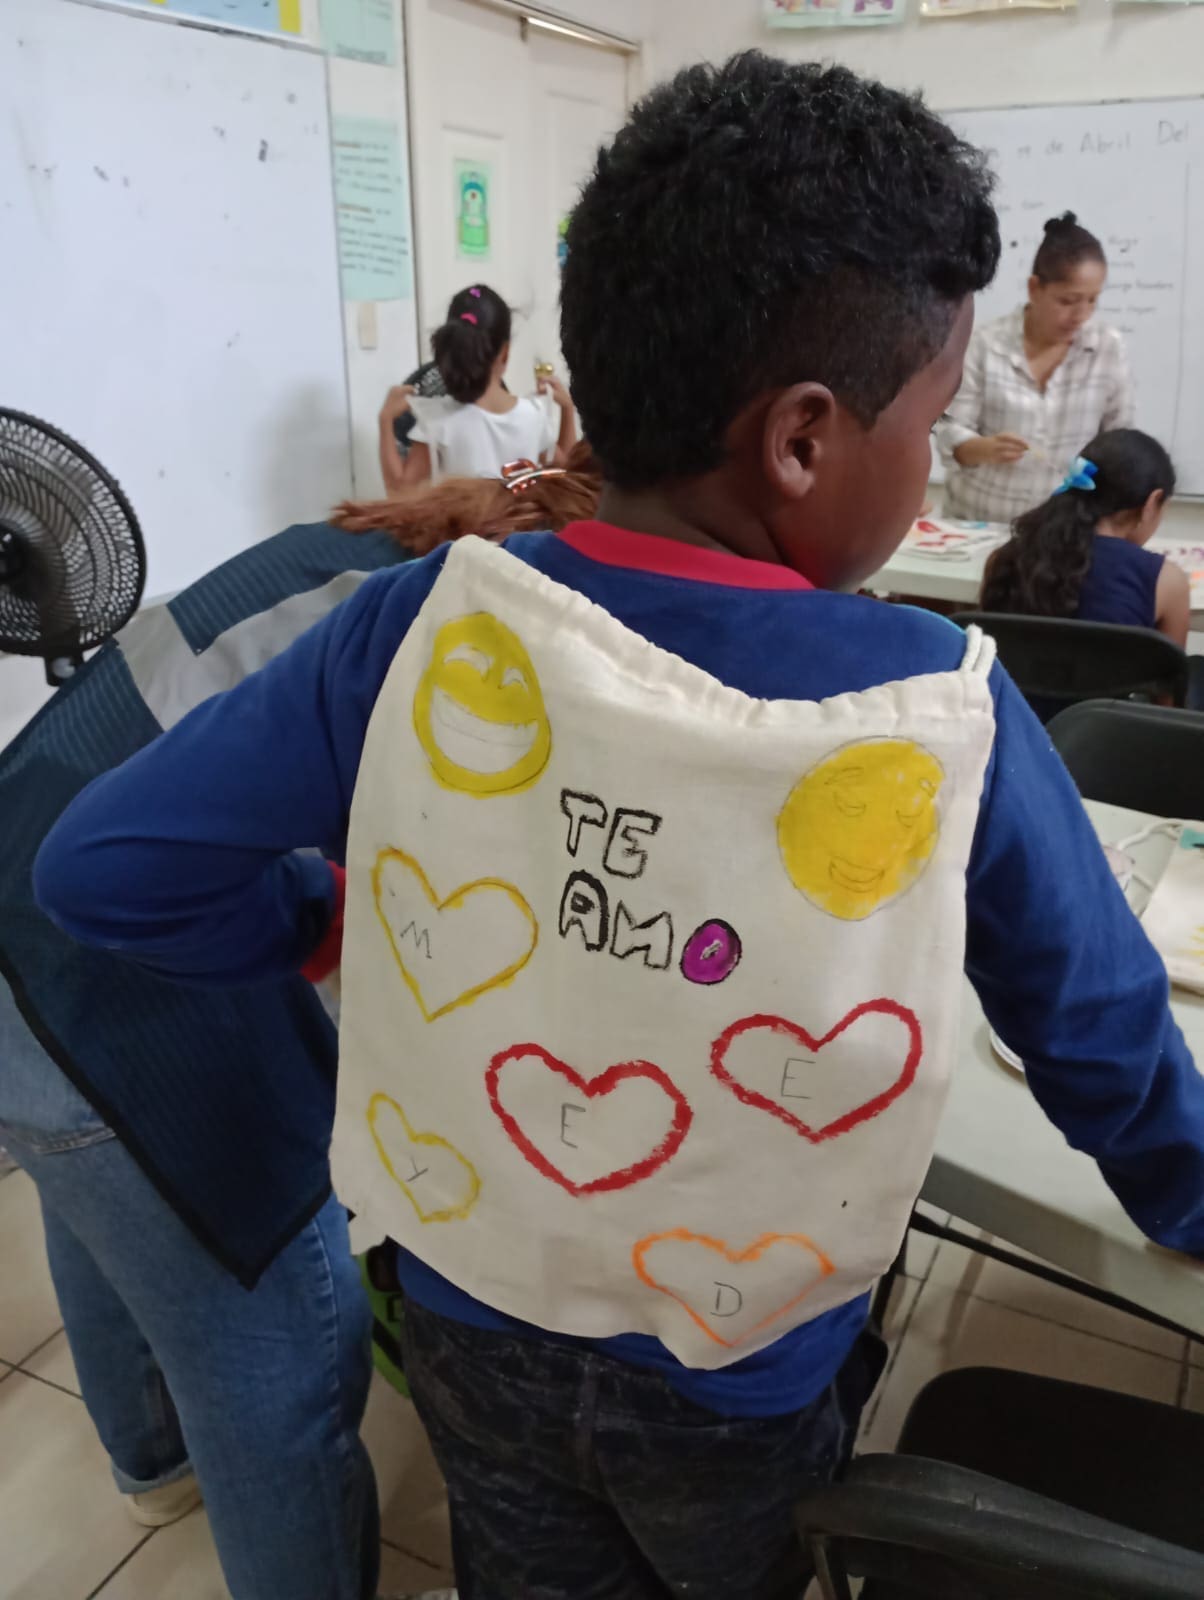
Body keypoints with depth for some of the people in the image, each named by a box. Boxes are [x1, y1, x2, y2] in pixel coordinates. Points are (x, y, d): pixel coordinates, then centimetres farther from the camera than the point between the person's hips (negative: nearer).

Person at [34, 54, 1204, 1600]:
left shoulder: (422, 628, -23)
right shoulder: (947, 714, -25)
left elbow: (102, 866, -16)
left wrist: (329, 932, 0)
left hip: (468, 1312, 2)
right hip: (748, 1375, -1)